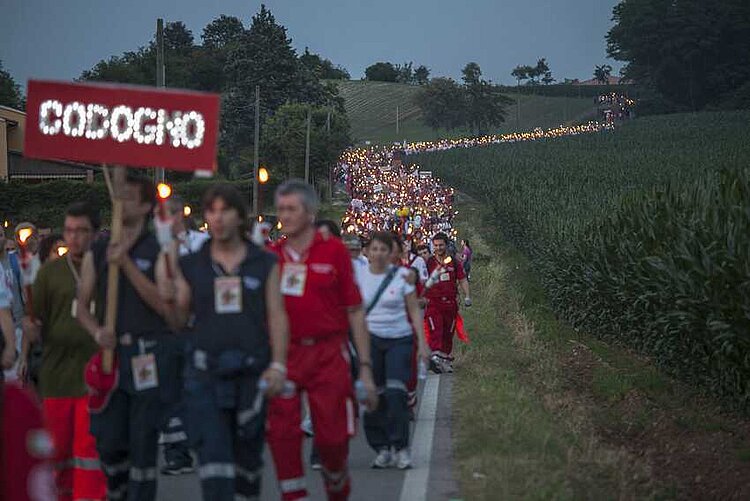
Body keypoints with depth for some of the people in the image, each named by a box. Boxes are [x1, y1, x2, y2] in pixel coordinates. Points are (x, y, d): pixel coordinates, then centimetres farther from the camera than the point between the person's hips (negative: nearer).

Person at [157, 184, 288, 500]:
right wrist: (170, 299, -13)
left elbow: (277, 317, 1)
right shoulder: (190, 266, 7)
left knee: (248, 456, 12)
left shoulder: (265, 264, 5)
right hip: (206, 373, 0)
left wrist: (278, 365, -9)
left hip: (253, 373, 0)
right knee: (213, 455, -10)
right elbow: (180, 324, 8)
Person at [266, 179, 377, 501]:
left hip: (328, 353, -2)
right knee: (281, 433, -5)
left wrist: (365, 367, -2)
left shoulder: (333, 251, 0)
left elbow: (355, 312, 1)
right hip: (282, 354, 2)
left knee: (332, 436, -1)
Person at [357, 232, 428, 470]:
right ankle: (382, 449, 9)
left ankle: (401, 448, -5)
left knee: (396, 392, -13)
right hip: (370, 339, 1)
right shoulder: (359, 274, 3)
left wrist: (422, 343, -1)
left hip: (399, 339, -1)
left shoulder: (402, 275, 0)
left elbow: (414, 311, 4)